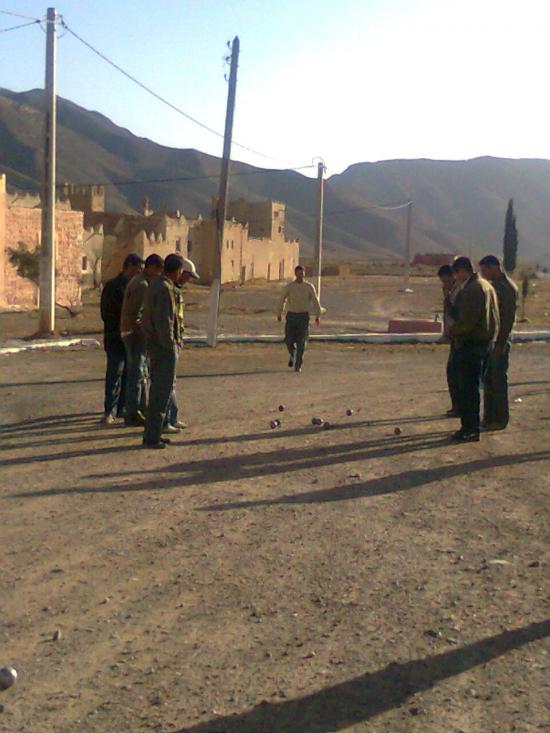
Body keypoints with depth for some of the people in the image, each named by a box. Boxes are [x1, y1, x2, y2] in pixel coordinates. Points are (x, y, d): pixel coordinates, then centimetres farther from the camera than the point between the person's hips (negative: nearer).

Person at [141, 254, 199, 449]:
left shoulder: (155, 285, 12)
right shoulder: (165, 289, -18)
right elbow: (163, 322, -23)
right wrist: (171, 346, -17)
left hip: (155, 345, 10)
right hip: (164, 347, -10)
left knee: (158, 390, 16)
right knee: (162, 391, -4)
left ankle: (152, 433, 23)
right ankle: (152, 437, 0)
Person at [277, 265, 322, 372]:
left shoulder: (309, 287, -1)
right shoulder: (289, 287, -1)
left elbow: (315, 301, 5)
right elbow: (282, 300, 11)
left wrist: (318, 315, 1)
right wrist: (279, 314, 18)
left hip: (304, 316, -1)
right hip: (291, 316, 1)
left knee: (301, 342, -7)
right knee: (289, 341, -3)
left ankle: (298, 365, 2)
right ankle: (293, 355, 30)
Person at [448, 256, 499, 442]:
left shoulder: (471, 290, -19)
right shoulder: (486, 286, 13)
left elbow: (467, 321, -24)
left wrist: (452, 331, -6)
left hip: (471, 345, -10)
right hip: (485, 341, 10)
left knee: (468, 388, -3)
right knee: (471, 387, 17)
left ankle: (471, 430, 1)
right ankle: (471, 426, 25)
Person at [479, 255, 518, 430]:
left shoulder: (509, 288, -12)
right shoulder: (491, 286, 14)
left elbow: (509, 318, -18)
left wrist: (500, 343, -21)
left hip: (499, 342, -8)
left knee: (499, 380, -3)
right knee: (488, 380, 11)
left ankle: (501, 419, 5)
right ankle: (489, 417, 18)